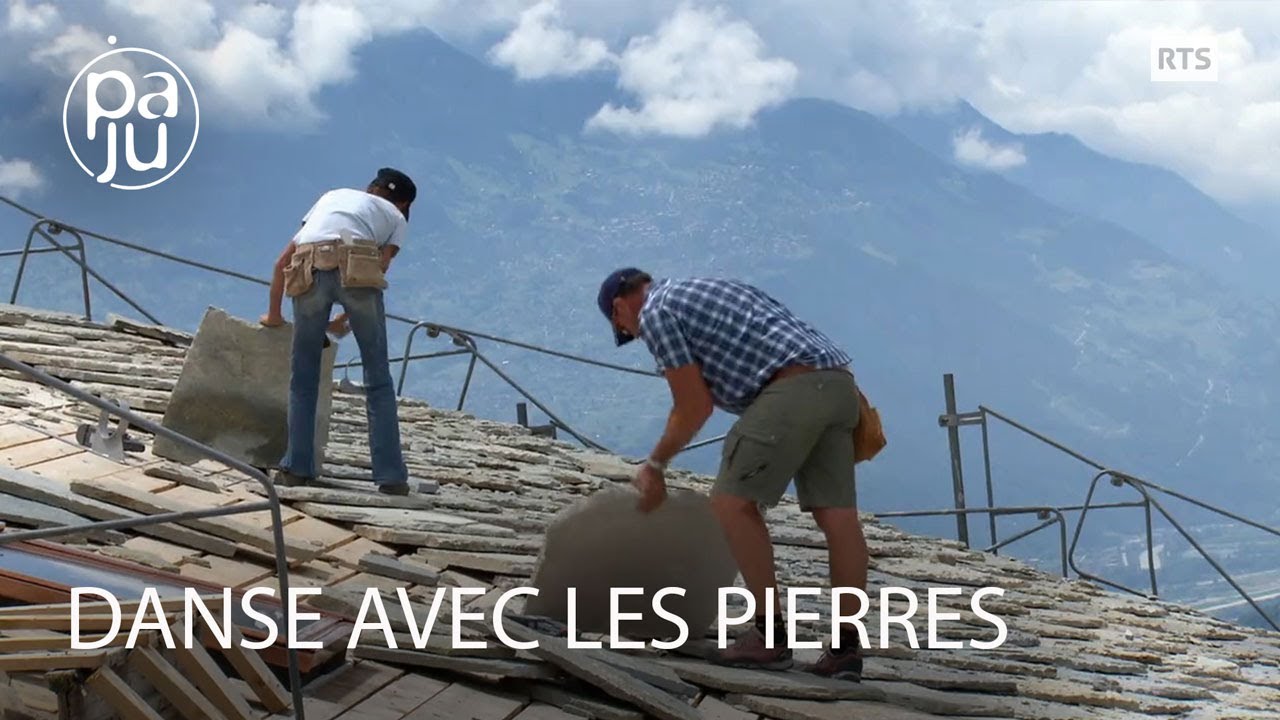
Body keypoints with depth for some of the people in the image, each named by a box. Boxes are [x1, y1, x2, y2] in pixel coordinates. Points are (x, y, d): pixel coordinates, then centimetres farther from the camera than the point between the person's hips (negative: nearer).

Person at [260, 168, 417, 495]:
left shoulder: (333, 195, 38)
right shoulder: (396, 218, 30)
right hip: (358, 271, -2)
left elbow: (283, 261, 35)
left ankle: (297, 468, 15)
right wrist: (345, 319, 30)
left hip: (310, 272, 2)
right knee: (378, 380, 8)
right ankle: (391, 476, 7)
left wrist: (274, 314, 44)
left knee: (303, 378, 15)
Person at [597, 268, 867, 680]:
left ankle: (770, 635, -1)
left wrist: (655, 464, 16)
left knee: (732, 502, -2)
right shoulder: (713, 291, 33)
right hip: (838, 382, 9)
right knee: (836, 515, 4)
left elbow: (695, 407, 2)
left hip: (794, 388, -9)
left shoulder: (655, 313, 6)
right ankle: (847, 647, 5)